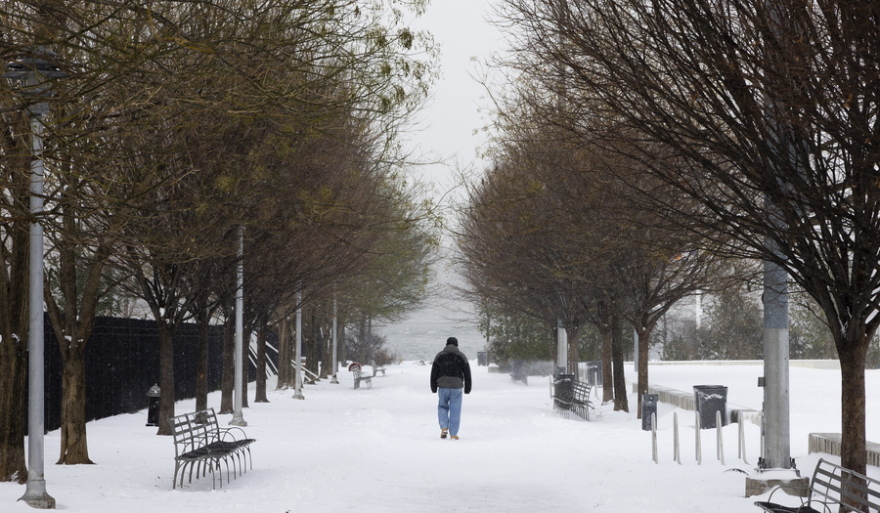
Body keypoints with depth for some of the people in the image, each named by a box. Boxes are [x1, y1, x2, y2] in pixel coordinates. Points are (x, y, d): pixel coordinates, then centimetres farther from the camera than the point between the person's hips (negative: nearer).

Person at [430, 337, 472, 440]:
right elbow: (467, 373, 5)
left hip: (443, 386, 1)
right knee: (455, 410, 4)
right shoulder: (461, 356, 5)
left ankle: (444, 428, -1)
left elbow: (434, 372, 7)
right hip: (456, 386, -1)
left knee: (442, 406, 18)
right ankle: (453, 434, 2)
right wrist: (467, 388, 9)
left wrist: (433, 387, 12)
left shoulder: (439, 356, 7)